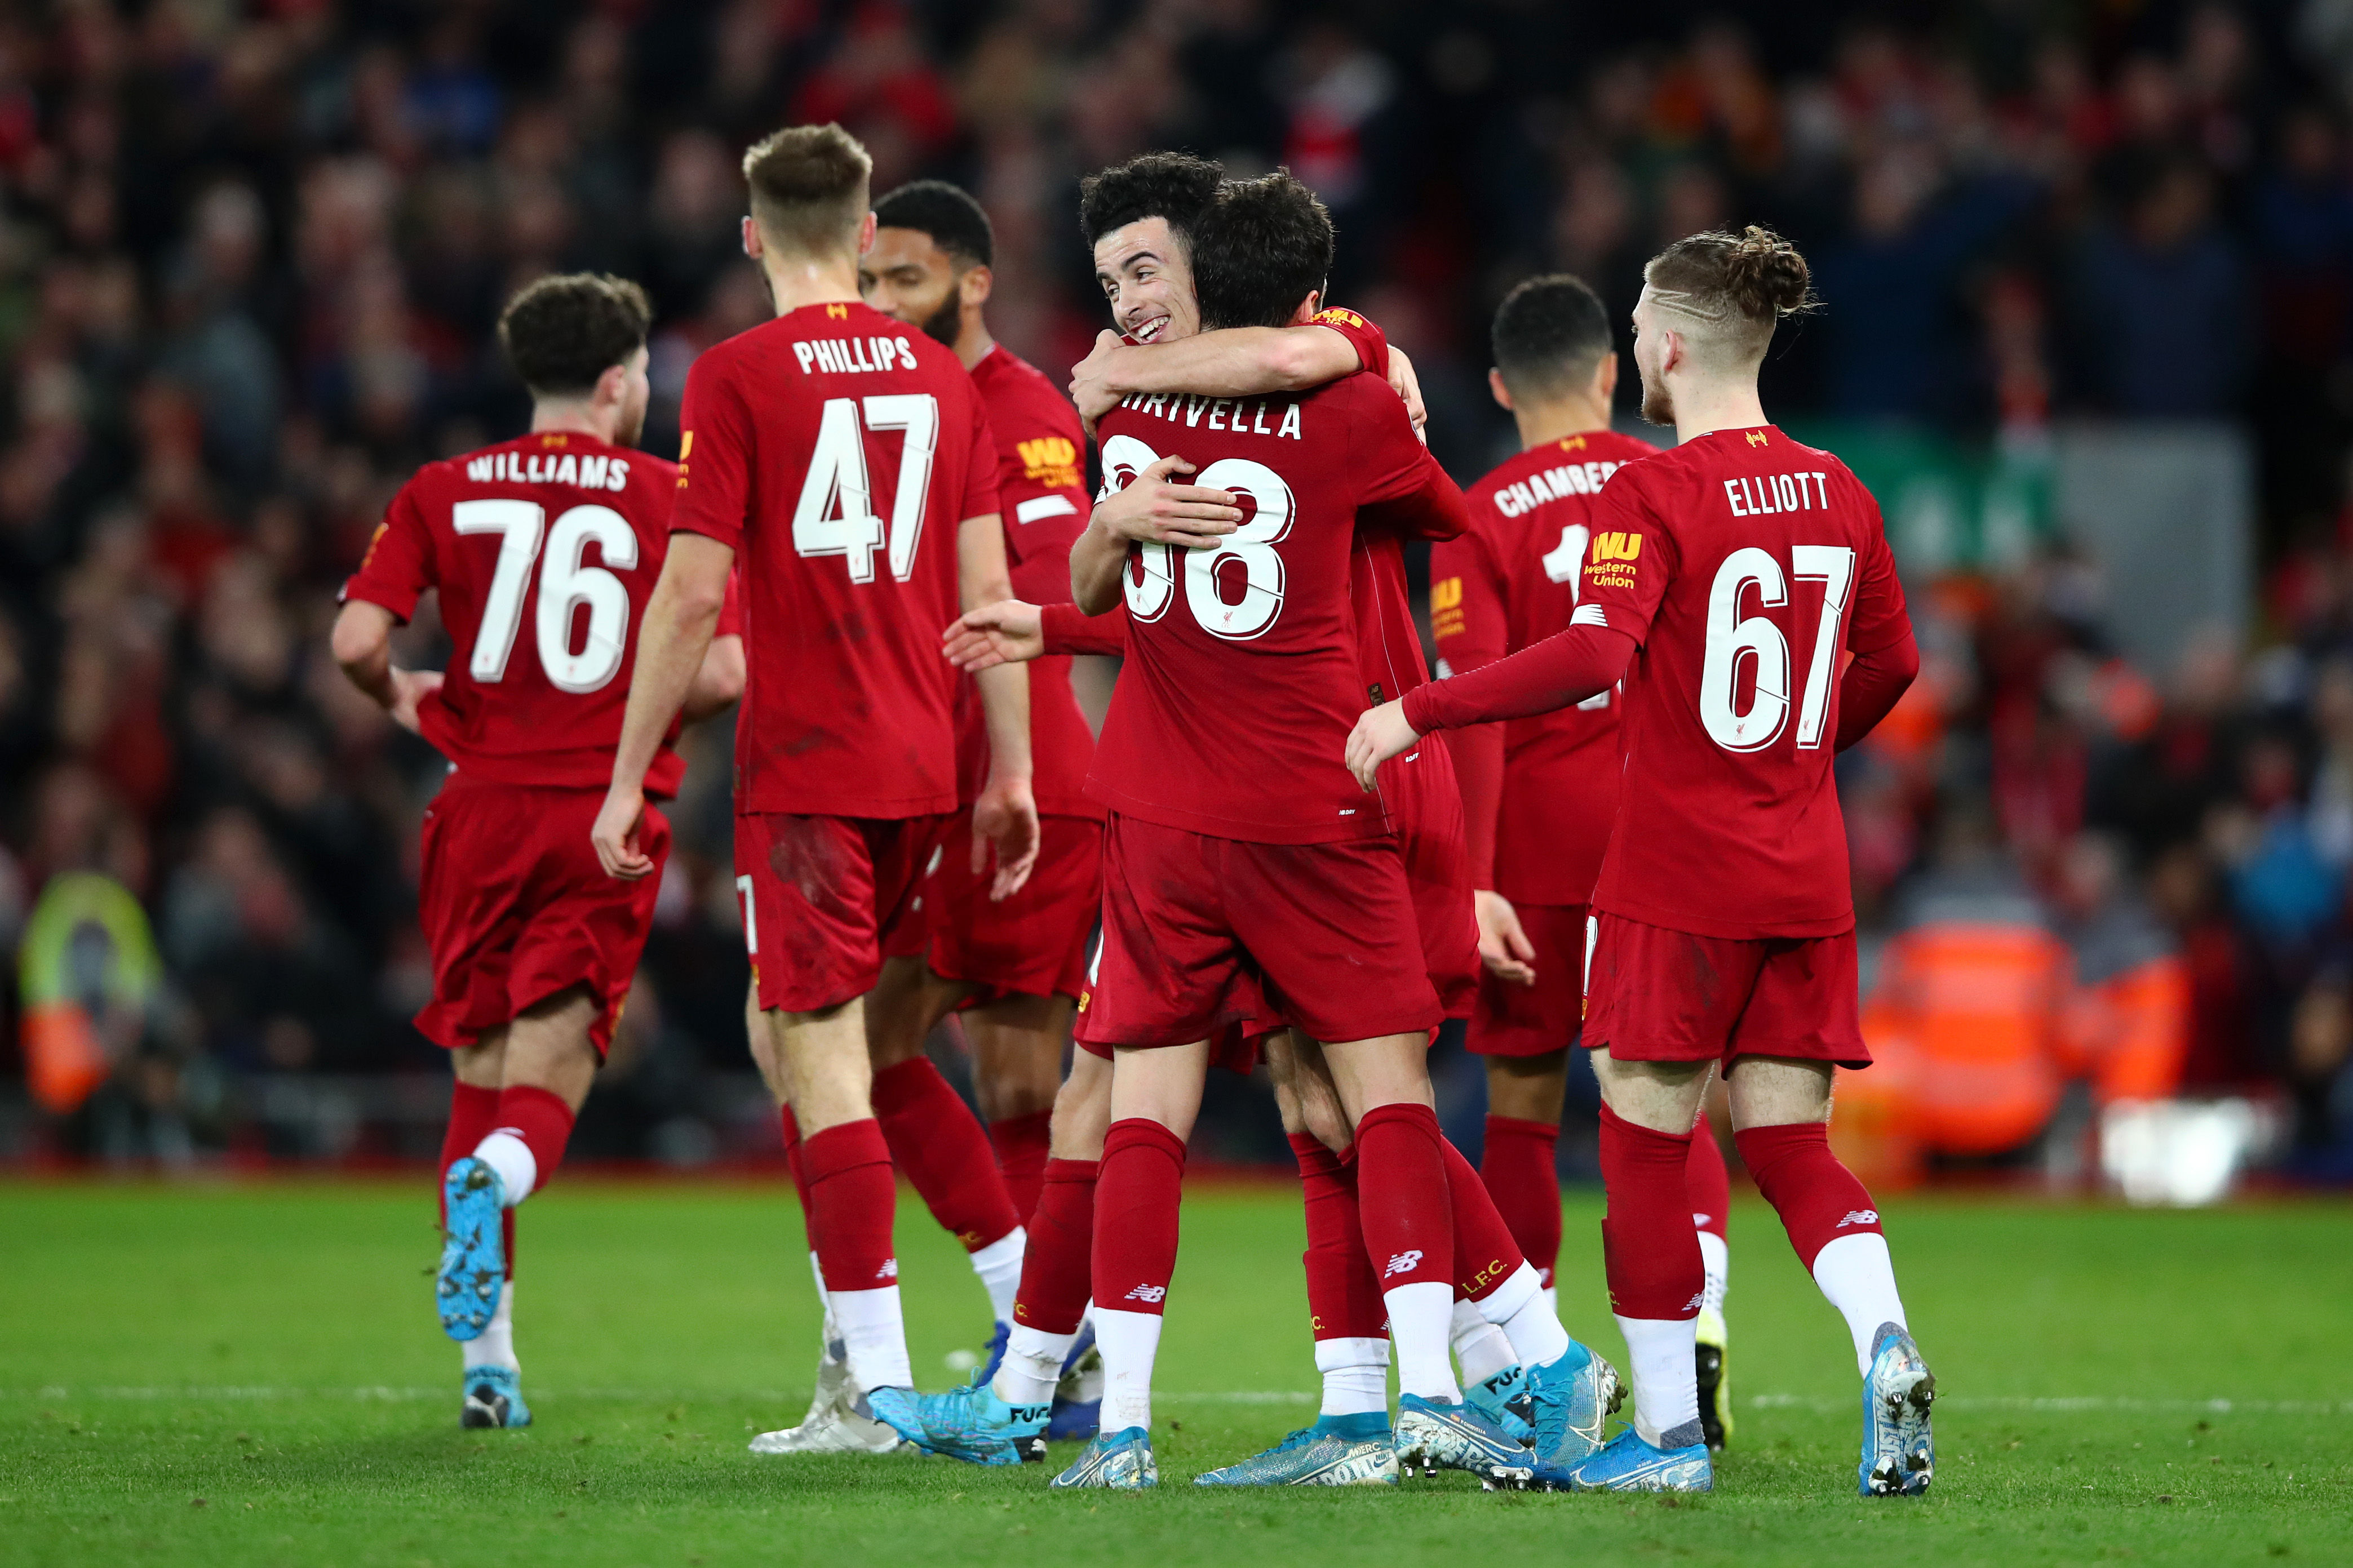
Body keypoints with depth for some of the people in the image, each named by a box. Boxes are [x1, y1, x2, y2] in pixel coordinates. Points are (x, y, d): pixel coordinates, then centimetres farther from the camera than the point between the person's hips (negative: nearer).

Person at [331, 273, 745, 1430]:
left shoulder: (445, 494, 6)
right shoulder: (669, 498, 2)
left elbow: (356, 639, -5)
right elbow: (720, 672, -7)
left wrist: (403, 699, 16)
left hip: (486, 806, 2)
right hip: (608, 815, -2)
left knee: (482, 1073, 13)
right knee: (547, 1085, -3)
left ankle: (488, 1364, 12)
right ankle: (498, 1177, -40)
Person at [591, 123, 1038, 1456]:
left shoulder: (737, 379, -7)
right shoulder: (942, 379, 8)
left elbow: (692, 597, -10)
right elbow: (987, 589, 7)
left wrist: (629, 782, -3)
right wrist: (1010, 772, 13)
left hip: (804, 768, -6)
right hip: (922, 768, 6)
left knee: (823, 1055, -5)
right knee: (792, 1031, 20)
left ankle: (884, 1380, -10)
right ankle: (858, 1331, 16)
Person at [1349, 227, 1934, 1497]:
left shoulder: (1654, 493, -12)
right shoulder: (1833, 492, 8)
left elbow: (1591, 653, -25)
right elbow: (1890, 665, 19)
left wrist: (1418, 712, -20)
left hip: (1676, 881, -6)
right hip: (1805, 878, 6)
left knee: (1646, 1150, 4)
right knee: (1791, 1145, 9)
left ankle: (1667, 1433, 7)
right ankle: (1884, 1341, -16)